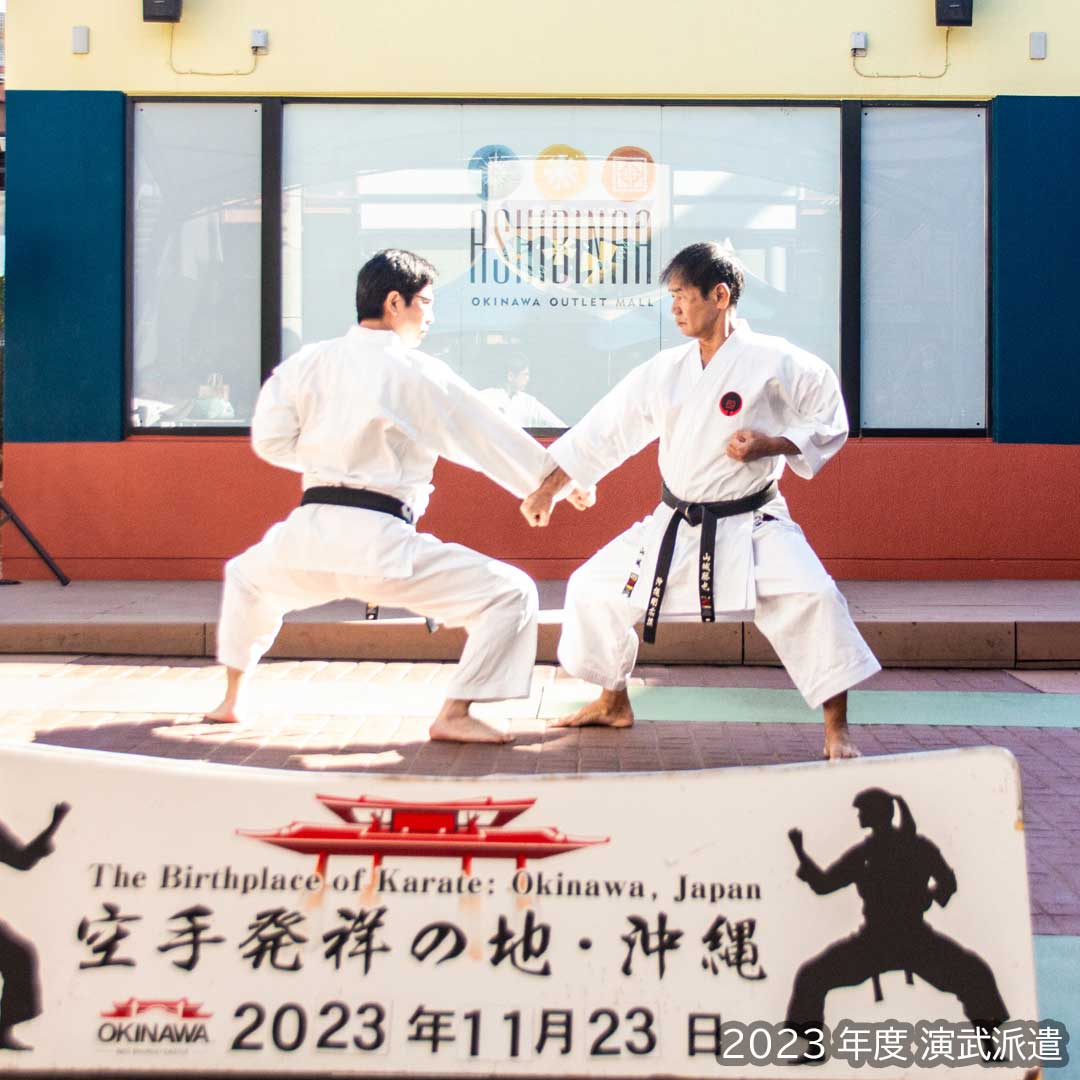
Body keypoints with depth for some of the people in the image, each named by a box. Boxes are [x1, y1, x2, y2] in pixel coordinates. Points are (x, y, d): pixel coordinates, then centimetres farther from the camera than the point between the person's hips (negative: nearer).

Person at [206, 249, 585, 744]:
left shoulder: (307, 362, 9)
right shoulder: (420, 374, -1)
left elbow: (270, 439, 12)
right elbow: (491, 439, 4)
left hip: (309, 534, 5)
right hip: (379, 542, -5)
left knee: (248, 575, 39)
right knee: (510, 594, 1)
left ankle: (232, 699, 38)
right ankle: (455, 714, -7)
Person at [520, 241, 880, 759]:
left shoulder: (773, 362, -12)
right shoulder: (664, 370, 1)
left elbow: (830, 423, -5)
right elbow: (604, 431, 7)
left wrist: (770, 445, -20)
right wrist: (547, 488, 6)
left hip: (752, 525, -5)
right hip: (676, 525, 5)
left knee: (812, 597, -27)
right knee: (594, 588, 6)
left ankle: (837, 731, -12)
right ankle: (613, 702, 29)